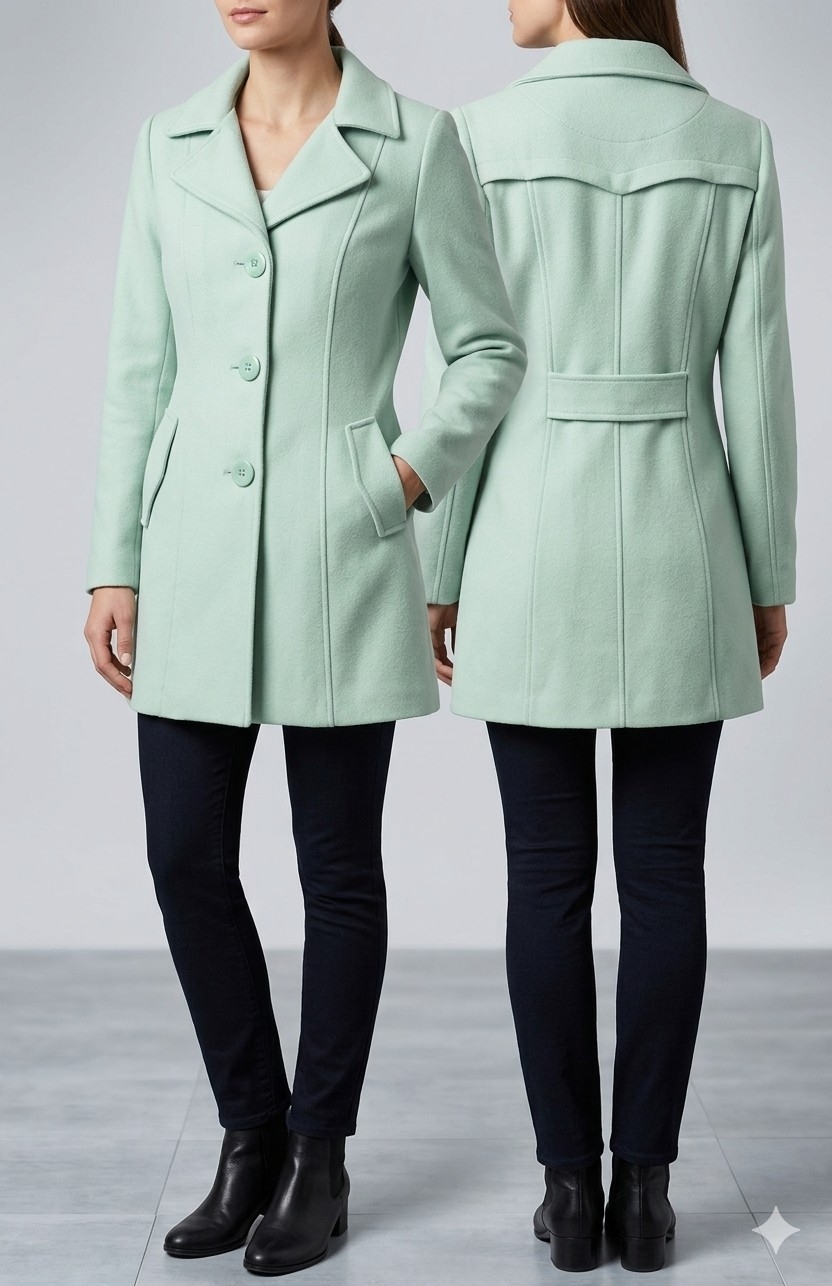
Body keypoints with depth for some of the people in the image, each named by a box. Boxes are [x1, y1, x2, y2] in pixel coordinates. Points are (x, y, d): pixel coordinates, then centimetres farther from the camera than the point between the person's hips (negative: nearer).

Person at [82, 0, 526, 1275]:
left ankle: (319, 1154, 24)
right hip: (194, 558, 4)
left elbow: (491, 346, 4)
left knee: (337, 867, 6)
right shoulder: (168, 143, 8)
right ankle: (251, 1134, 25)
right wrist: (113, 568, 3)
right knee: (188, 859, 5)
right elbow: (139, 369, 8)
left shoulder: (415, 141, -2)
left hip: (338, 558, -3)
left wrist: (413, 472, -12)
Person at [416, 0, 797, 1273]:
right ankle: (646, 1186, 14)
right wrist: (771, 578, 9)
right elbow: (758, 387, 0)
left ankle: (571, 1186, 13)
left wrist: (439, 576, 1)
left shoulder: (485, 138, -5)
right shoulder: (737, 145, 2)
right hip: (678, 550, 2)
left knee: (549, 870, 7)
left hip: (531, 548, -1)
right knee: (664, 869, 8)